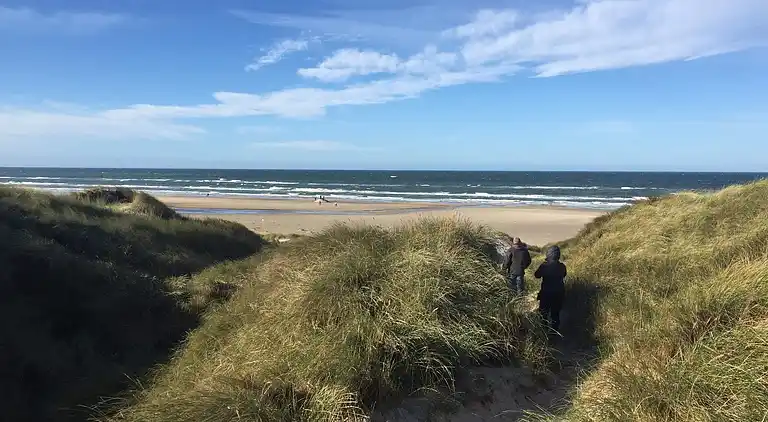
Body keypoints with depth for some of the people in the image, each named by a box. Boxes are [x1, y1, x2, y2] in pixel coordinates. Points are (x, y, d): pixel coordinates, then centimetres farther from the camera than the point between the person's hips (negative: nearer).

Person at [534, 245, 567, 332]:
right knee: (555, 313, 19)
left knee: (543, 312, 17)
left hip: (546, 293, -3)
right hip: (559, 294, 3)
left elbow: (536, 275, -5)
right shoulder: (562, 266, -10)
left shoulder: (544, 266, -21)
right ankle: (554, 330, 28)